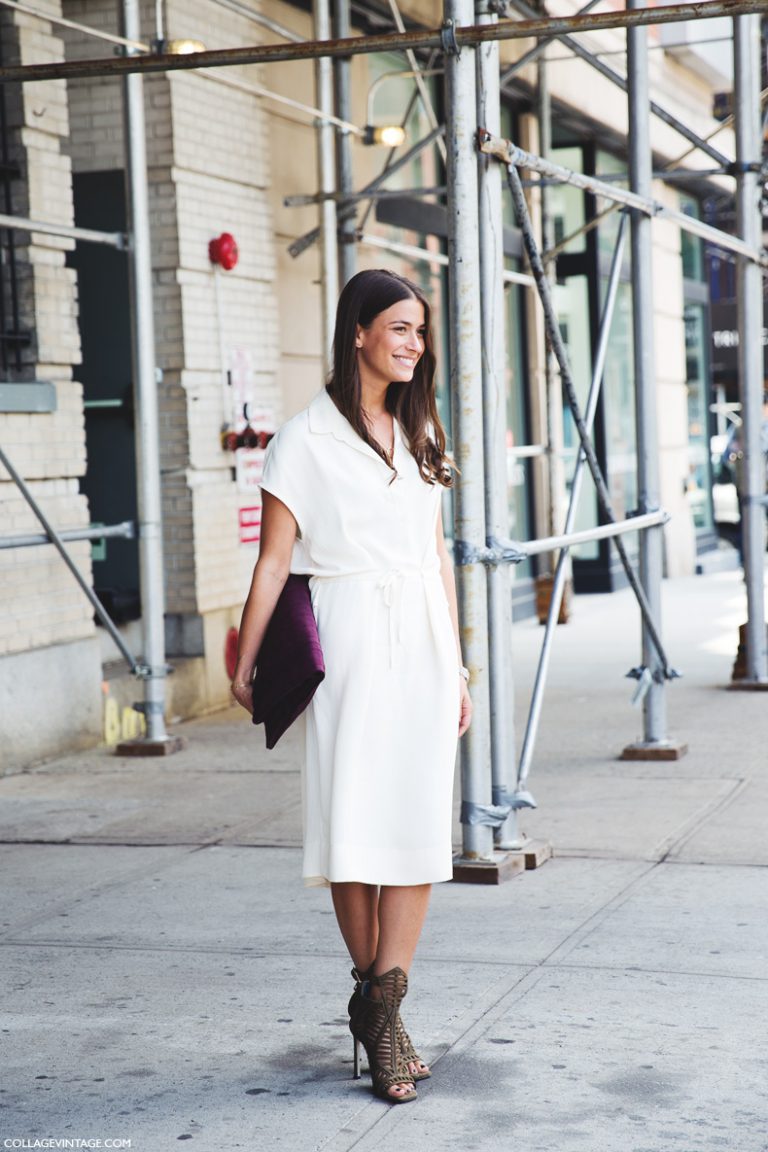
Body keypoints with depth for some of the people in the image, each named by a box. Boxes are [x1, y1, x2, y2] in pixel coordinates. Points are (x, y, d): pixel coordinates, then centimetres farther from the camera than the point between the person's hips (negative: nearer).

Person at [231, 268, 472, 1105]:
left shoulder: (418, 432, 15)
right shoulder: (306, 440, -2)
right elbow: (273, 560, -2)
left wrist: (456, 662, 16)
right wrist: (245, 665, -4)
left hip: (423, 640, 5)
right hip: (349, 641, -5)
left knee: (419, 819, -3)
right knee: (352, 821, -4)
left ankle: (384, 1010, 1)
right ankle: (371, 991, 14)